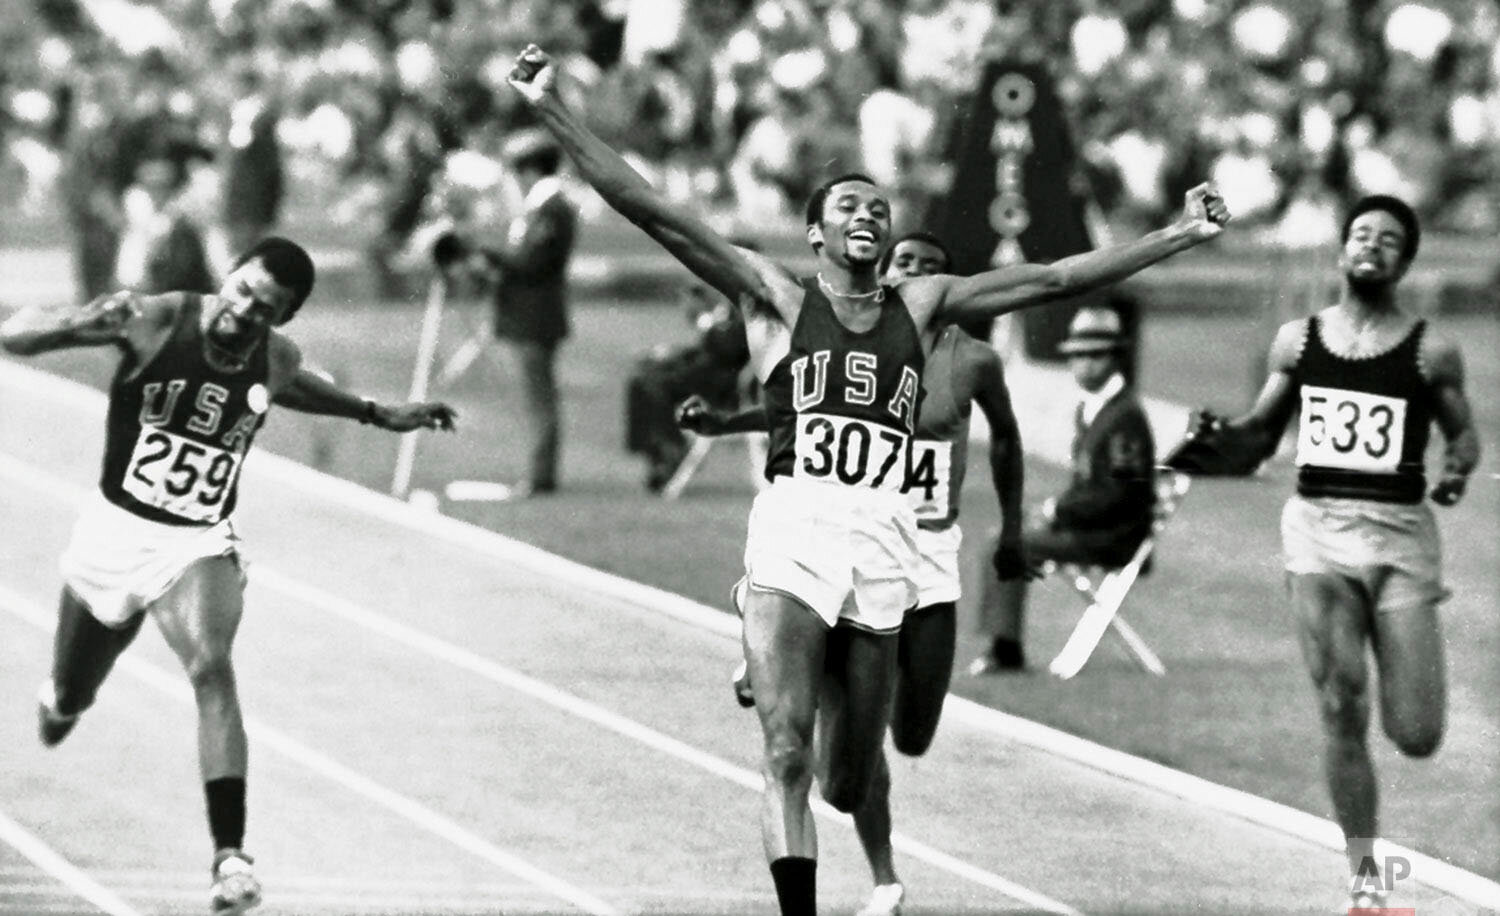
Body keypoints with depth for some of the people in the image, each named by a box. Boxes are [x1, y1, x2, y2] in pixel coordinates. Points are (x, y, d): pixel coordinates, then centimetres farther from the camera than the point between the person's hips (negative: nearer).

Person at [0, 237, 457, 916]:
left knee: (212, 670, -26)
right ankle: (57, 700, 58)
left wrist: (375, 415, 23)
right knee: (68, 701, 16)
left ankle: (231, 859, -31)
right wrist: (78, 325, -43)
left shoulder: (276, 361, -7)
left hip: (199, 546, 0)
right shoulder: (154, 324, -19)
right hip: (114, 532, 0)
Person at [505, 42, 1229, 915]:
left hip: (884, 543, 3)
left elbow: (1054, 278, 17)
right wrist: (554, 113, -10)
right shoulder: (776, 296, 7)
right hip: (795, 527, -3)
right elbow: (653, 212, -1)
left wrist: (1178, 238, 15)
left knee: (849, 782, 9)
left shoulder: (920, 305, 16)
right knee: (788, 759, -17)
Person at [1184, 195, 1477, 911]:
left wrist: (1457, 468, -12)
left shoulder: (1431, 352, 0)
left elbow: (1464, 430, 10)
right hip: (1319, 530, 1)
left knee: (1416, 737, -6)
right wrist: (1220, 434, -7)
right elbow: (1261, 438, 14)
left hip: (1401, 534, -1)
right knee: (1342, 711, -3)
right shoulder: (1298, 342, 7)